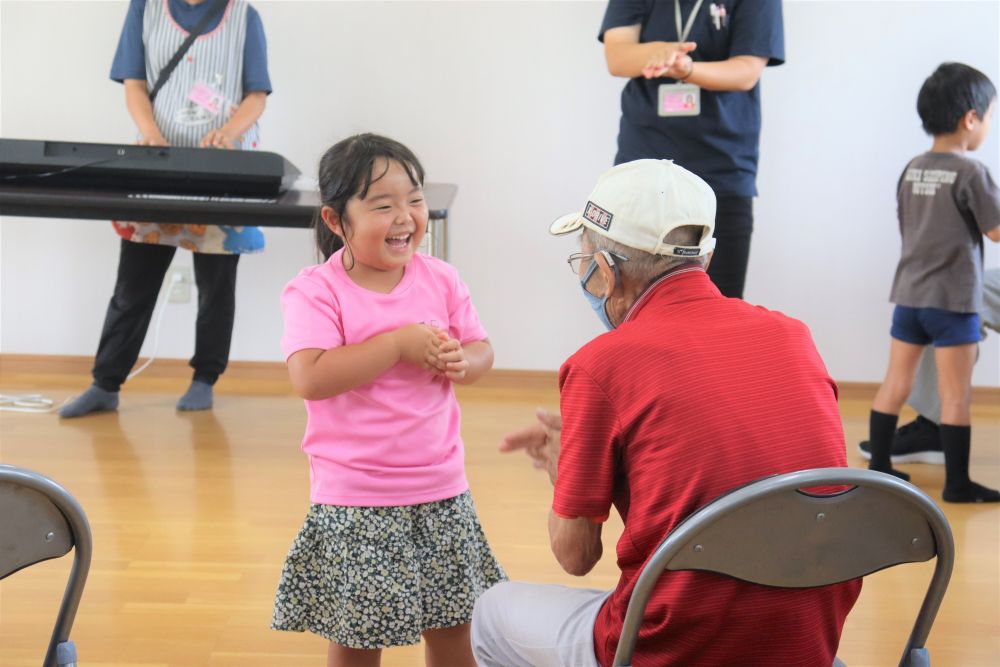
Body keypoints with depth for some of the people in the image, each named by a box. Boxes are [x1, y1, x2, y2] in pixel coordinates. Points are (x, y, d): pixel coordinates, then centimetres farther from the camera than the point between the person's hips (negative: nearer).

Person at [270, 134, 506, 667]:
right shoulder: (315, 292, -14)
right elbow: (310, 378, -26)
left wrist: (461, 361, -15)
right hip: (354, 502, -4)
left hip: (441, 490, 4)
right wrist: (400, 344, -23)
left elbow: (482, 353, 9)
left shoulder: (440, 279, 2)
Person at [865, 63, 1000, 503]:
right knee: (955, 394, 0)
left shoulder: (911, 170, 5)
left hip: (908, 293, 6)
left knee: (895, 384, 12)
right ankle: (957, 484, 5)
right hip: (953, 298, -6)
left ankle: (879, 467, 19)